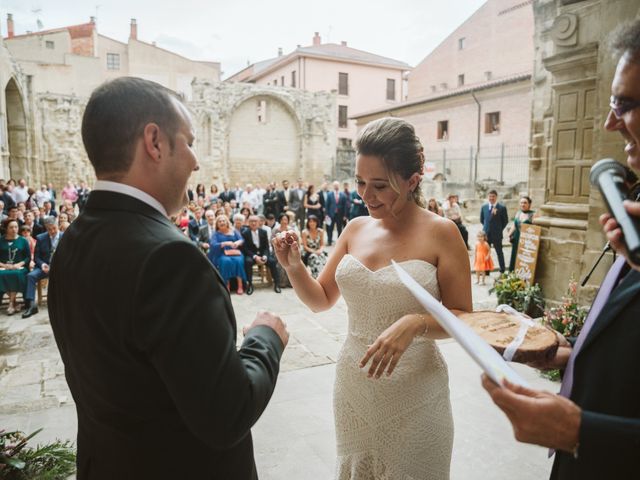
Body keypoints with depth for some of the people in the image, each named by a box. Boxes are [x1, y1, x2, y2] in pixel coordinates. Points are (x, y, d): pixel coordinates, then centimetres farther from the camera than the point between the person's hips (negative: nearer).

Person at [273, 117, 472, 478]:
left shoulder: (441, 233, -13)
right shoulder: (356, 229, 0)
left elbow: (463, 318, -8)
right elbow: (320, 300, 6)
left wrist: (414, 323, -27)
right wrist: (294, 267, -12)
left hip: (413, 395, -4)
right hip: (352, 385, 4)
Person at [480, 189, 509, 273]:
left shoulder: (502, 207, -8)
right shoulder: (483, 207, 3)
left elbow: (505, 221, 0)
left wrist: (499, 229, 1)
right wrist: (487, 227, 10)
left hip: (497, 234, -3)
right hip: (486, 234, 3)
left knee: (499, 252, 9)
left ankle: (502, 271, 20)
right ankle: (486, 271, 17)